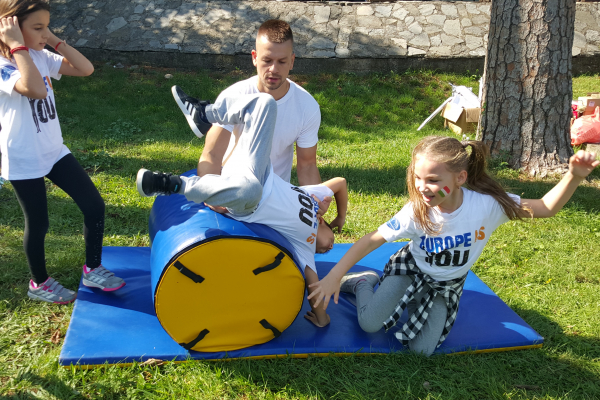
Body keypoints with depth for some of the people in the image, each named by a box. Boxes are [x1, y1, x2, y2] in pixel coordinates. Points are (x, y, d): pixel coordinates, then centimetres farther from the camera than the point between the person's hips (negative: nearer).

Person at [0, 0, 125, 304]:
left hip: (54, 151, 7)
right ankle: (39, 284, 32)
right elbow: (36, 89, -38)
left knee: (94, 205, 2)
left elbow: (85, 69, -1)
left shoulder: (41, 57, 3)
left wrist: (54, 40, -6)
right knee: (38, 225, 8)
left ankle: (93, 270, 22)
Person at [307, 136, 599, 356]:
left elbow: (546, 208, -20)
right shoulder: (416, 212, -30)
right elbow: (372, 240, -22)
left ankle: (419, 302, 22)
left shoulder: (488, 205, -30)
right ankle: (365, 283, 17)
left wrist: (574, 177, -39)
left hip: (447, 285, 1)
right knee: (370, 324, -17)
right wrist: (334, 277, -25)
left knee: (422, 349, -10)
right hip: (410, 269, -1)